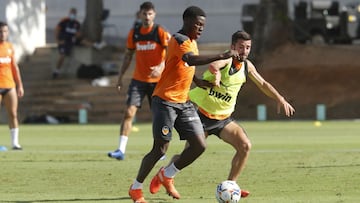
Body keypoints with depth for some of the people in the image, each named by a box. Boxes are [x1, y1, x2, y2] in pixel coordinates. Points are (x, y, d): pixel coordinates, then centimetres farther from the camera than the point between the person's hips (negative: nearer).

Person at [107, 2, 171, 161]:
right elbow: (128, 55, 14)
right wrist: (120, 77, 11)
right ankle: (121, 150, -16)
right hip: (138, 80, 2)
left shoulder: (161, 32, -7)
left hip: (157, 80, -2)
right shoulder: (134, 33, 5)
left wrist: (161, 67, -33)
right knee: (129, 112, -12)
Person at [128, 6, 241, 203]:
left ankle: (166, 175, 16)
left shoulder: (192, 41, 14)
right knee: (160, 148, -7)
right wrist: (222, 56, -41)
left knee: (199, 145, -3)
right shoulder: (179, 40, -17)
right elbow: (191, 60, -37)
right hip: (165, 102, -8)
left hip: (183, 103, 8)